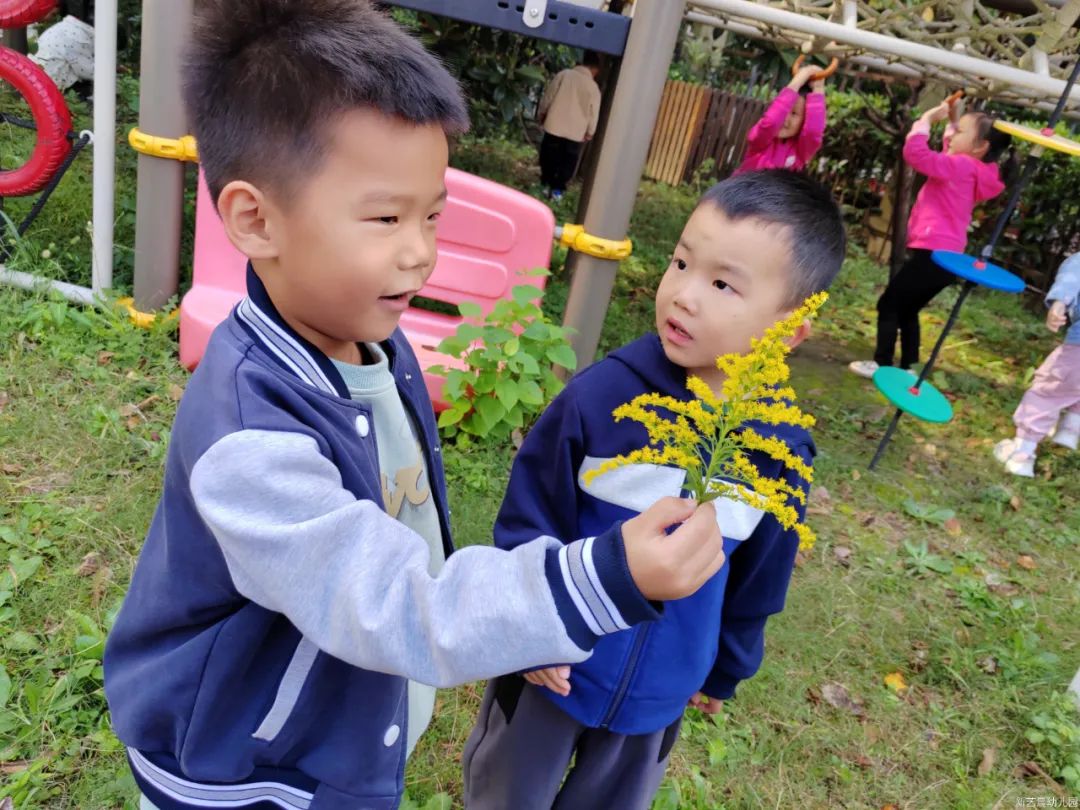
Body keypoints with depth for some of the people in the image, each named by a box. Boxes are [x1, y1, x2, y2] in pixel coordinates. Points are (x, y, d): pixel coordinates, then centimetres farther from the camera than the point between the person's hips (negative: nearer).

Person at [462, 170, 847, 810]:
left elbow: (757, 582, 1)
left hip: (660, 693, 2)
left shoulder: (781, 450, -15)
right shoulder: (602, 394, -23)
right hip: (554, 663, -2)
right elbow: (528, 515, -11)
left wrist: (726, 671, 12)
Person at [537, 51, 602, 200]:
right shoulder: (593, 87, -5)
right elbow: (594, 113, 0)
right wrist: (590, 132, 13)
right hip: (576, 132, -1)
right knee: (567, 162, 11)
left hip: (554, 126, 1)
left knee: (549, 158, 16)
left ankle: (545, 184, 22)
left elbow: (547, 97, 1)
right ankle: (557, 189, 10)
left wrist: (542, 114, 15)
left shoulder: (563, 74, -3)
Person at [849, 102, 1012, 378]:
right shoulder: (971, 170, 14)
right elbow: (951, 150, 36)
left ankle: (882, 364, -1)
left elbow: (915, 153, -25)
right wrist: (952, 120, 24)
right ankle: (909, 366, 19)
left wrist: (926, 119, -11)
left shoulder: (961, 166, -13)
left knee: (888, 305, -3)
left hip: (932, 253, -10)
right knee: (906, 309, 18)